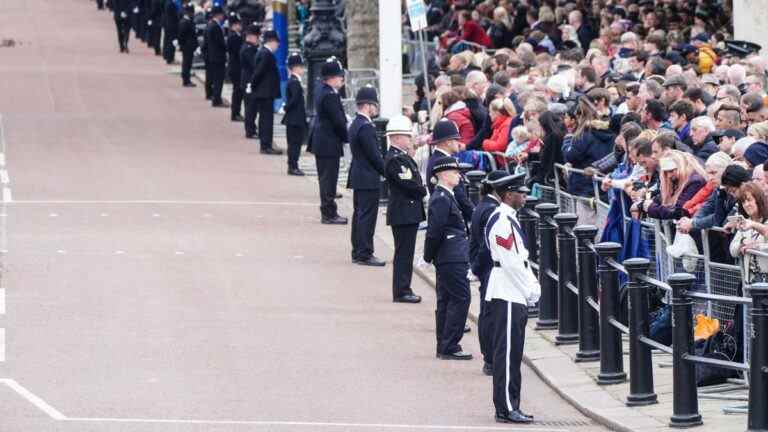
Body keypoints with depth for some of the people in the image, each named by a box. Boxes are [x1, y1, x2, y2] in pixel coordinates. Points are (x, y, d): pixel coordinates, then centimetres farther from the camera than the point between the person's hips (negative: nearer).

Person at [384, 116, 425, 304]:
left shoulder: (402, 156, 14)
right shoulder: (395, 159, -18)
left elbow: (413, 181, 17)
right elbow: (409, 185, -21)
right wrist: (425, 191, -6)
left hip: (407, 212, 10)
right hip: (403, 213, -10)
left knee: (405, 253, 13)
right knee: (404, 252, -5)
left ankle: (403, 289, 19)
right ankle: (401, 291, -1)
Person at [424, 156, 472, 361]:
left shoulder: (444, 196, 15)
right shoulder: (441, 199, -16)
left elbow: (434, 231, 19)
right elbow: (434, 231, -19)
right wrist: (429, 256, -10)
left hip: (448, 259, 10)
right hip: (452, 258, -10)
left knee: (446, 301, 13)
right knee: (460, 298, -8)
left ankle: (444, 347, 18)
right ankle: (449, 347, -7)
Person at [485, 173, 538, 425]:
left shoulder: (509, 219, 17)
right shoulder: (501, 221, -16)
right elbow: (510, 262, -19)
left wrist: (532, 286, 10)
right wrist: (529, 291, -12)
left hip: (515, 295, 10)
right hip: (507, 295, -10)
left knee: (512, 353, 12)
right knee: (507, 353, -8)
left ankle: (510, 406, 15)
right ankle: (506, 409, -7)